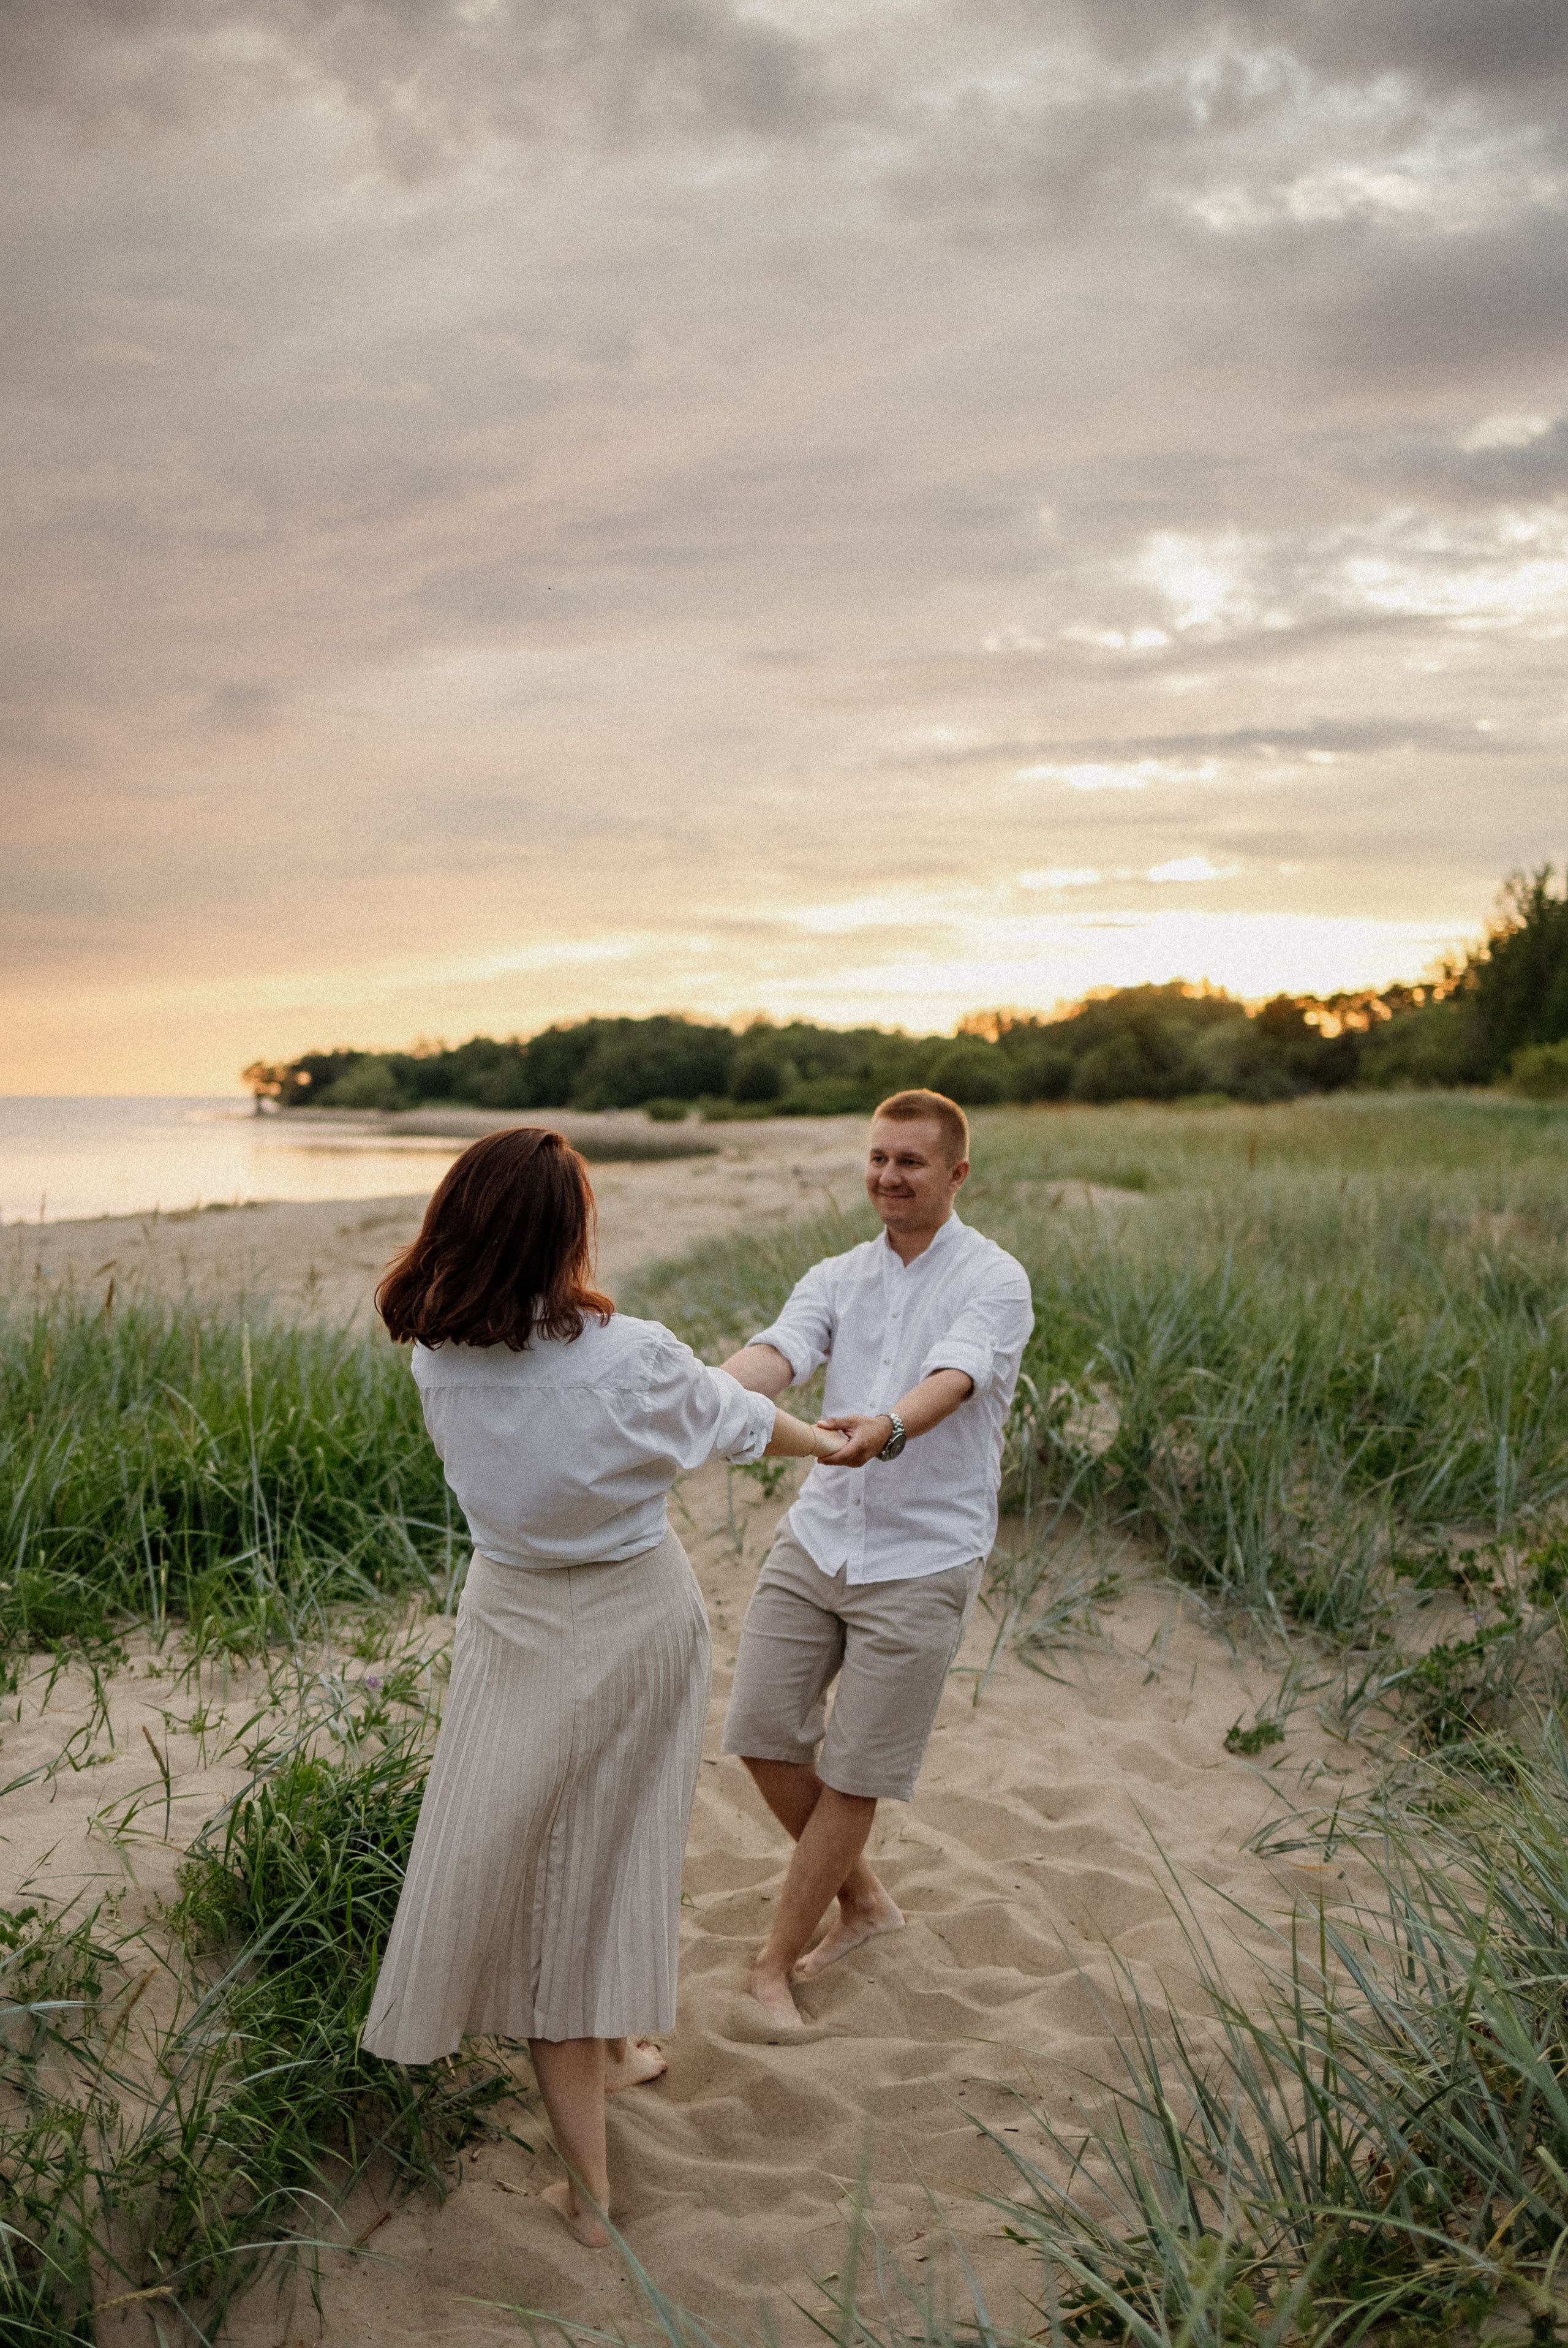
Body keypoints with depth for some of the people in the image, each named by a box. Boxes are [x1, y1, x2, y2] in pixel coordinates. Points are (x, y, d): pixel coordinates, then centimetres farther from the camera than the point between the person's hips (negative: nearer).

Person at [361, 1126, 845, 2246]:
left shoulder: (439, 1363, -13)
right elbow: (734, 1417, -4)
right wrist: (830, 1441, 18)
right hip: (639, 1616, -1)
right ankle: (618, 2039, 47)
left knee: (534, 1862, 11)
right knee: (621, 1838, 22)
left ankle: (590, 2190, 19)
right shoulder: (635, 1359, -23)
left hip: (515, 1621, 2)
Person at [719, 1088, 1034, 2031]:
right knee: (764, 1732, 5)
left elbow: (953, 1378, -27)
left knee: (855, 1775, 2)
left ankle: (775, 1967, 20)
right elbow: (775, 1354, -11)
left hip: (924, 1559, -5)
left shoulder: (995, 1282, -7)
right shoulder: (837, 1277, 8)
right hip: (818, 1537, 5)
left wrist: (887, 1430, -49)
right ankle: (862, 1900, 29)